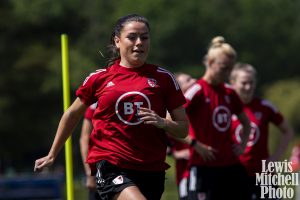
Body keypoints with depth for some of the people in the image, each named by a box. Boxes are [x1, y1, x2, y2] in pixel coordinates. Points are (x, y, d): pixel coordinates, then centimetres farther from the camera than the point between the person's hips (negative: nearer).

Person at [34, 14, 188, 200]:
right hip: (109, 165, -2)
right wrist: (52, 155, 26)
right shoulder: (99, 78, 5)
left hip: (151, 170, 3)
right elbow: (72, 115, 20)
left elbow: (183, 129, 7)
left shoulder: (163, 78, 6)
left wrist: (162, 123, -14)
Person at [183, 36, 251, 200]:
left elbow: (245, 122, 28)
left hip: (231, 166, 7)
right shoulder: (198, 91, -10)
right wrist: (195, 144, -19)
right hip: (204, 167, -7)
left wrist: (242, 144, 10)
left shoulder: (229, 92, 11)